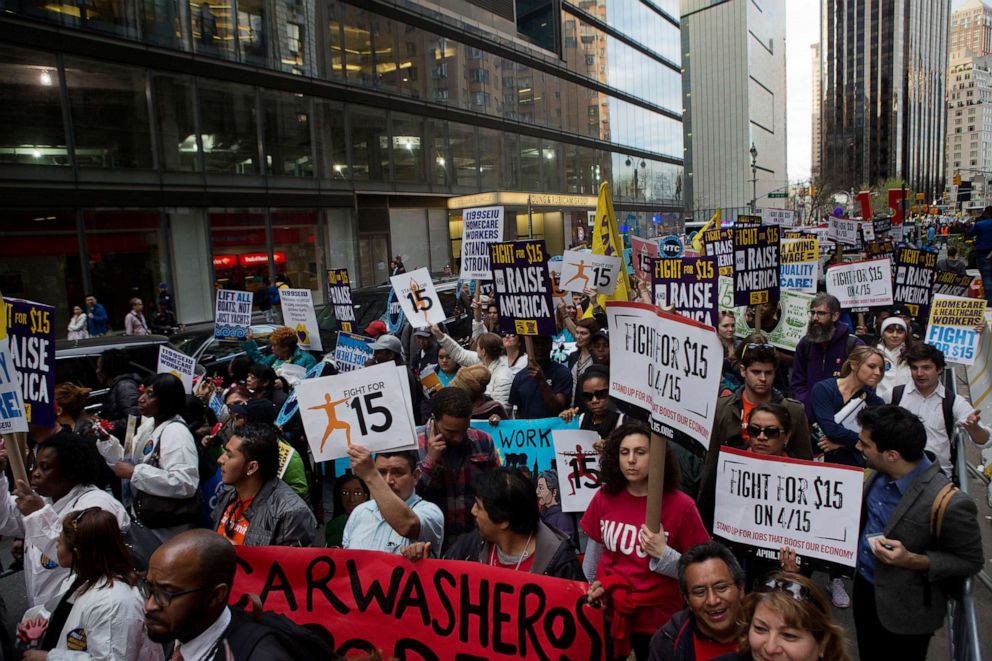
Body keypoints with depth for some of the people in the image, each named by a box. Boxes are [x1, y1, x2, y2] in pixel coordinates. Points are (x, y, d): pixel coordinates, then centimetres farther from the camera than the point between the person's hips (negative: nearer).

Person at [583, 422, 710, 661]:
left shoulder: (681, 506, -17)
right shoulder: (605, 496, -6)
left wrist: (662, 554, -27)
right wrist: (590, 590, 12)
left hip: (658, 623, -3)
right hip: (608, 611, 3)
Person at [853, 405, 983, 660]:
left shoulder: (948, 504, -32)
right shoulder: (877, 473, -10)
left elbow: (971, 561, -16)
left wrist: (912, 561, -28)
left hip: (904, 611, -6)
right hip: (863, 587, 6)